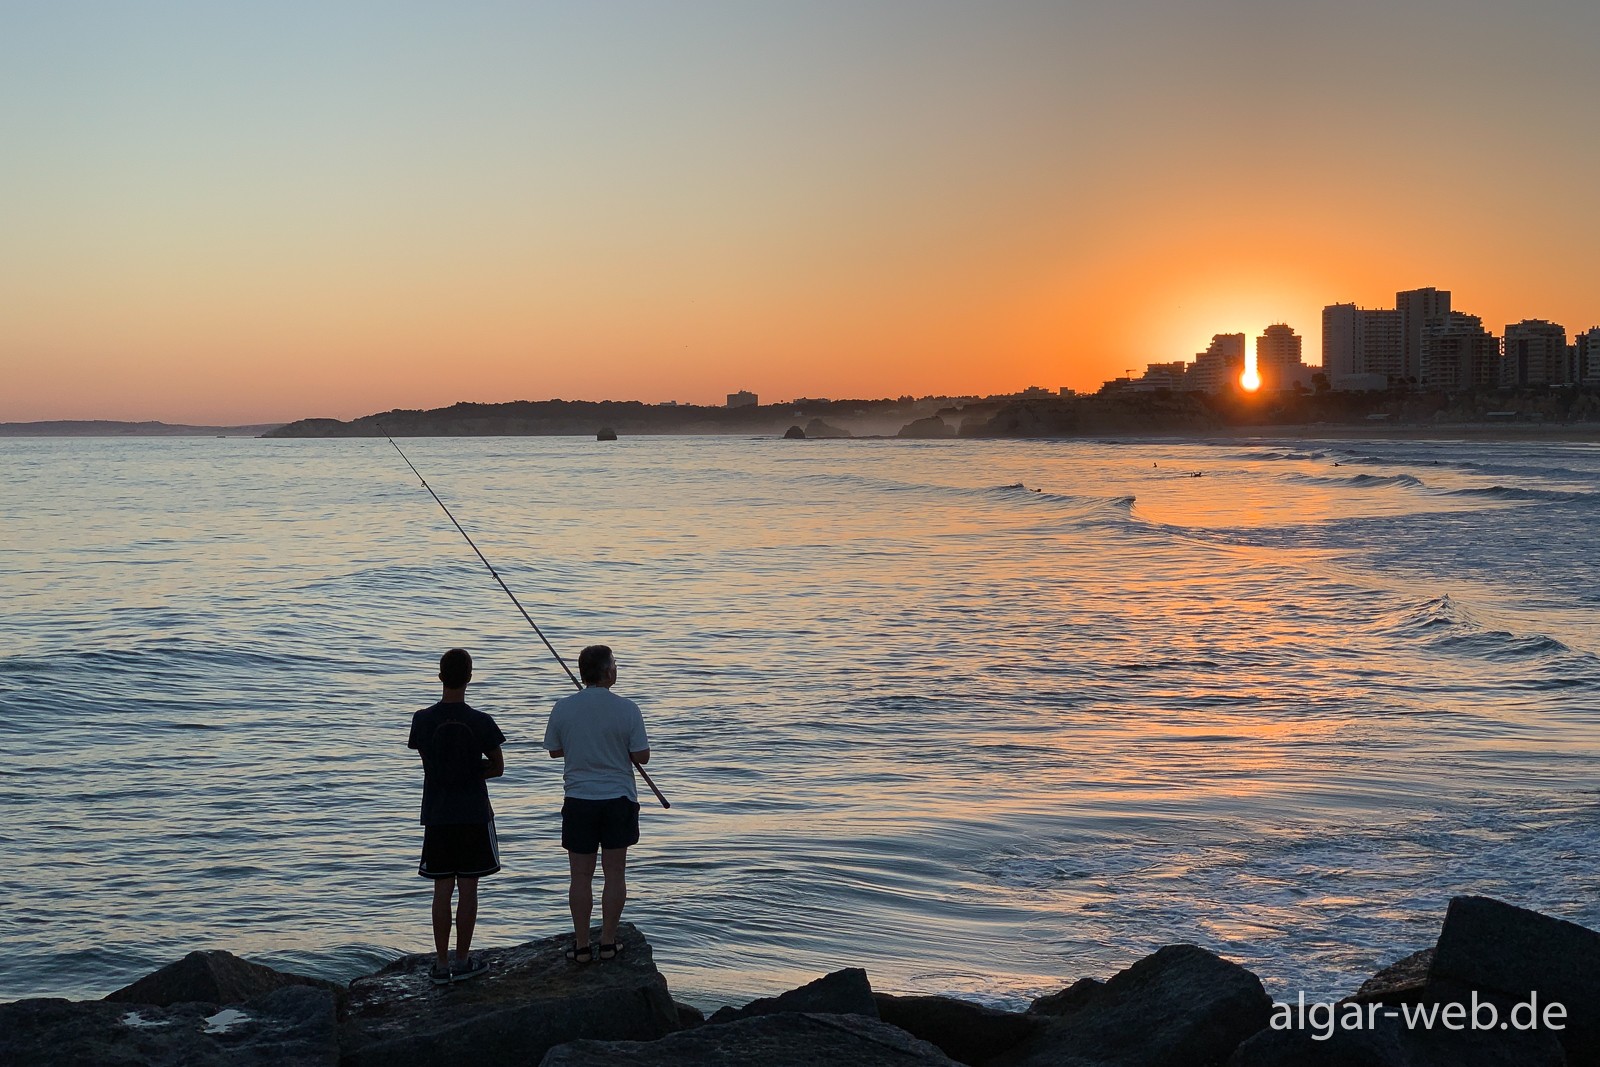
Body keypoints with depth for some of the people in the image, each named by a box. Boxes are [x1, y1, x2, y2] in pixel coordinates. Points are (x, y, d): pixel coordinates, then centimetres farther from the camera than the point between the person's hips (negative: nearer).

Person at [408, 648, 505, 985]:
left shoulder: (423, 720, -5)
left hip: (436, 815, 2)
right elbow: (497, 768, -2)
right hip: (474, 815, -2)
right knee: (468, 888, 6)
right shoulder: (480, 722, -11)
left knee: (442, 889, 8)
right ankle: (463, 961, 12)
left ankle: (441, 964, 11)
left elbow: (427, 763, 8)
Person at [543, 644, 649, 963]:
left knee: (581, 876, 7)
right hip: (618, 799, -1)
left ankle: (581, 945, 11)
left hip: (579, 800, 1)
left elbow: (554, 751, 7)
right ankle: (608, 942, 13)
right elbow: (641, 757, -8)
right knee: (614, 873, 8)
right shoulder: (627, 709, -10)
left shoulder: (563, 708, -5)